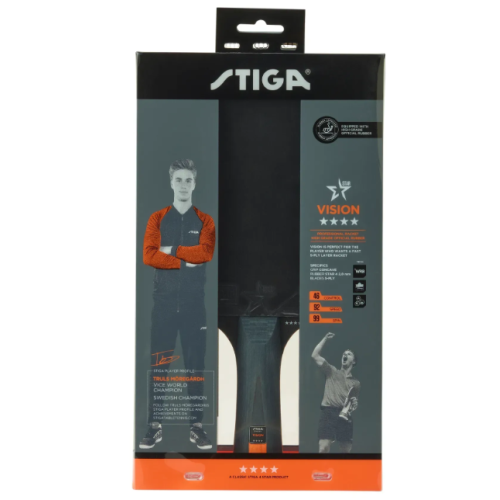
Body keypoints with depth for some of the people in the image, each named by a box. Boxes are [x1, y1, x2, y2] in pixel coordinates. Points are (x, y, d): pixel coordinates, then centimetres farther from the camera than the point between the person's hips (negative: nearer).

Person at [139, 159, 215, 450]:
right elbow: (148, 256, -7)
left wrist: (172, 249, -9)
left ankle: (197, 426, 12)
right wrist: (186, 261, -12)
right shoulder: (157, 219, 7)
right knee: (159, 364, 3)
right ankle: (155, 425, 12)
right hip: (164, 301, 0)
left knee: (196, 364, 4)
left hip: (194, 302, 0)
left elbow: (206, 253, -11)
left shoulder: (205, 221, 7)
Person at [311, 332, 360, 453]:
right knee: (323, 449, -16)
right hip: (329, 412, -3)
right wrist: (325, 339, 6)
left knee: (346, 450, 6)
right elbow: (315, 356, 4)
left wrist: (354, 404, 4)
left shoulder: (356, 383, 21)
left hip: (345, 415, 3)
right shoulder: (332, 372, 14)